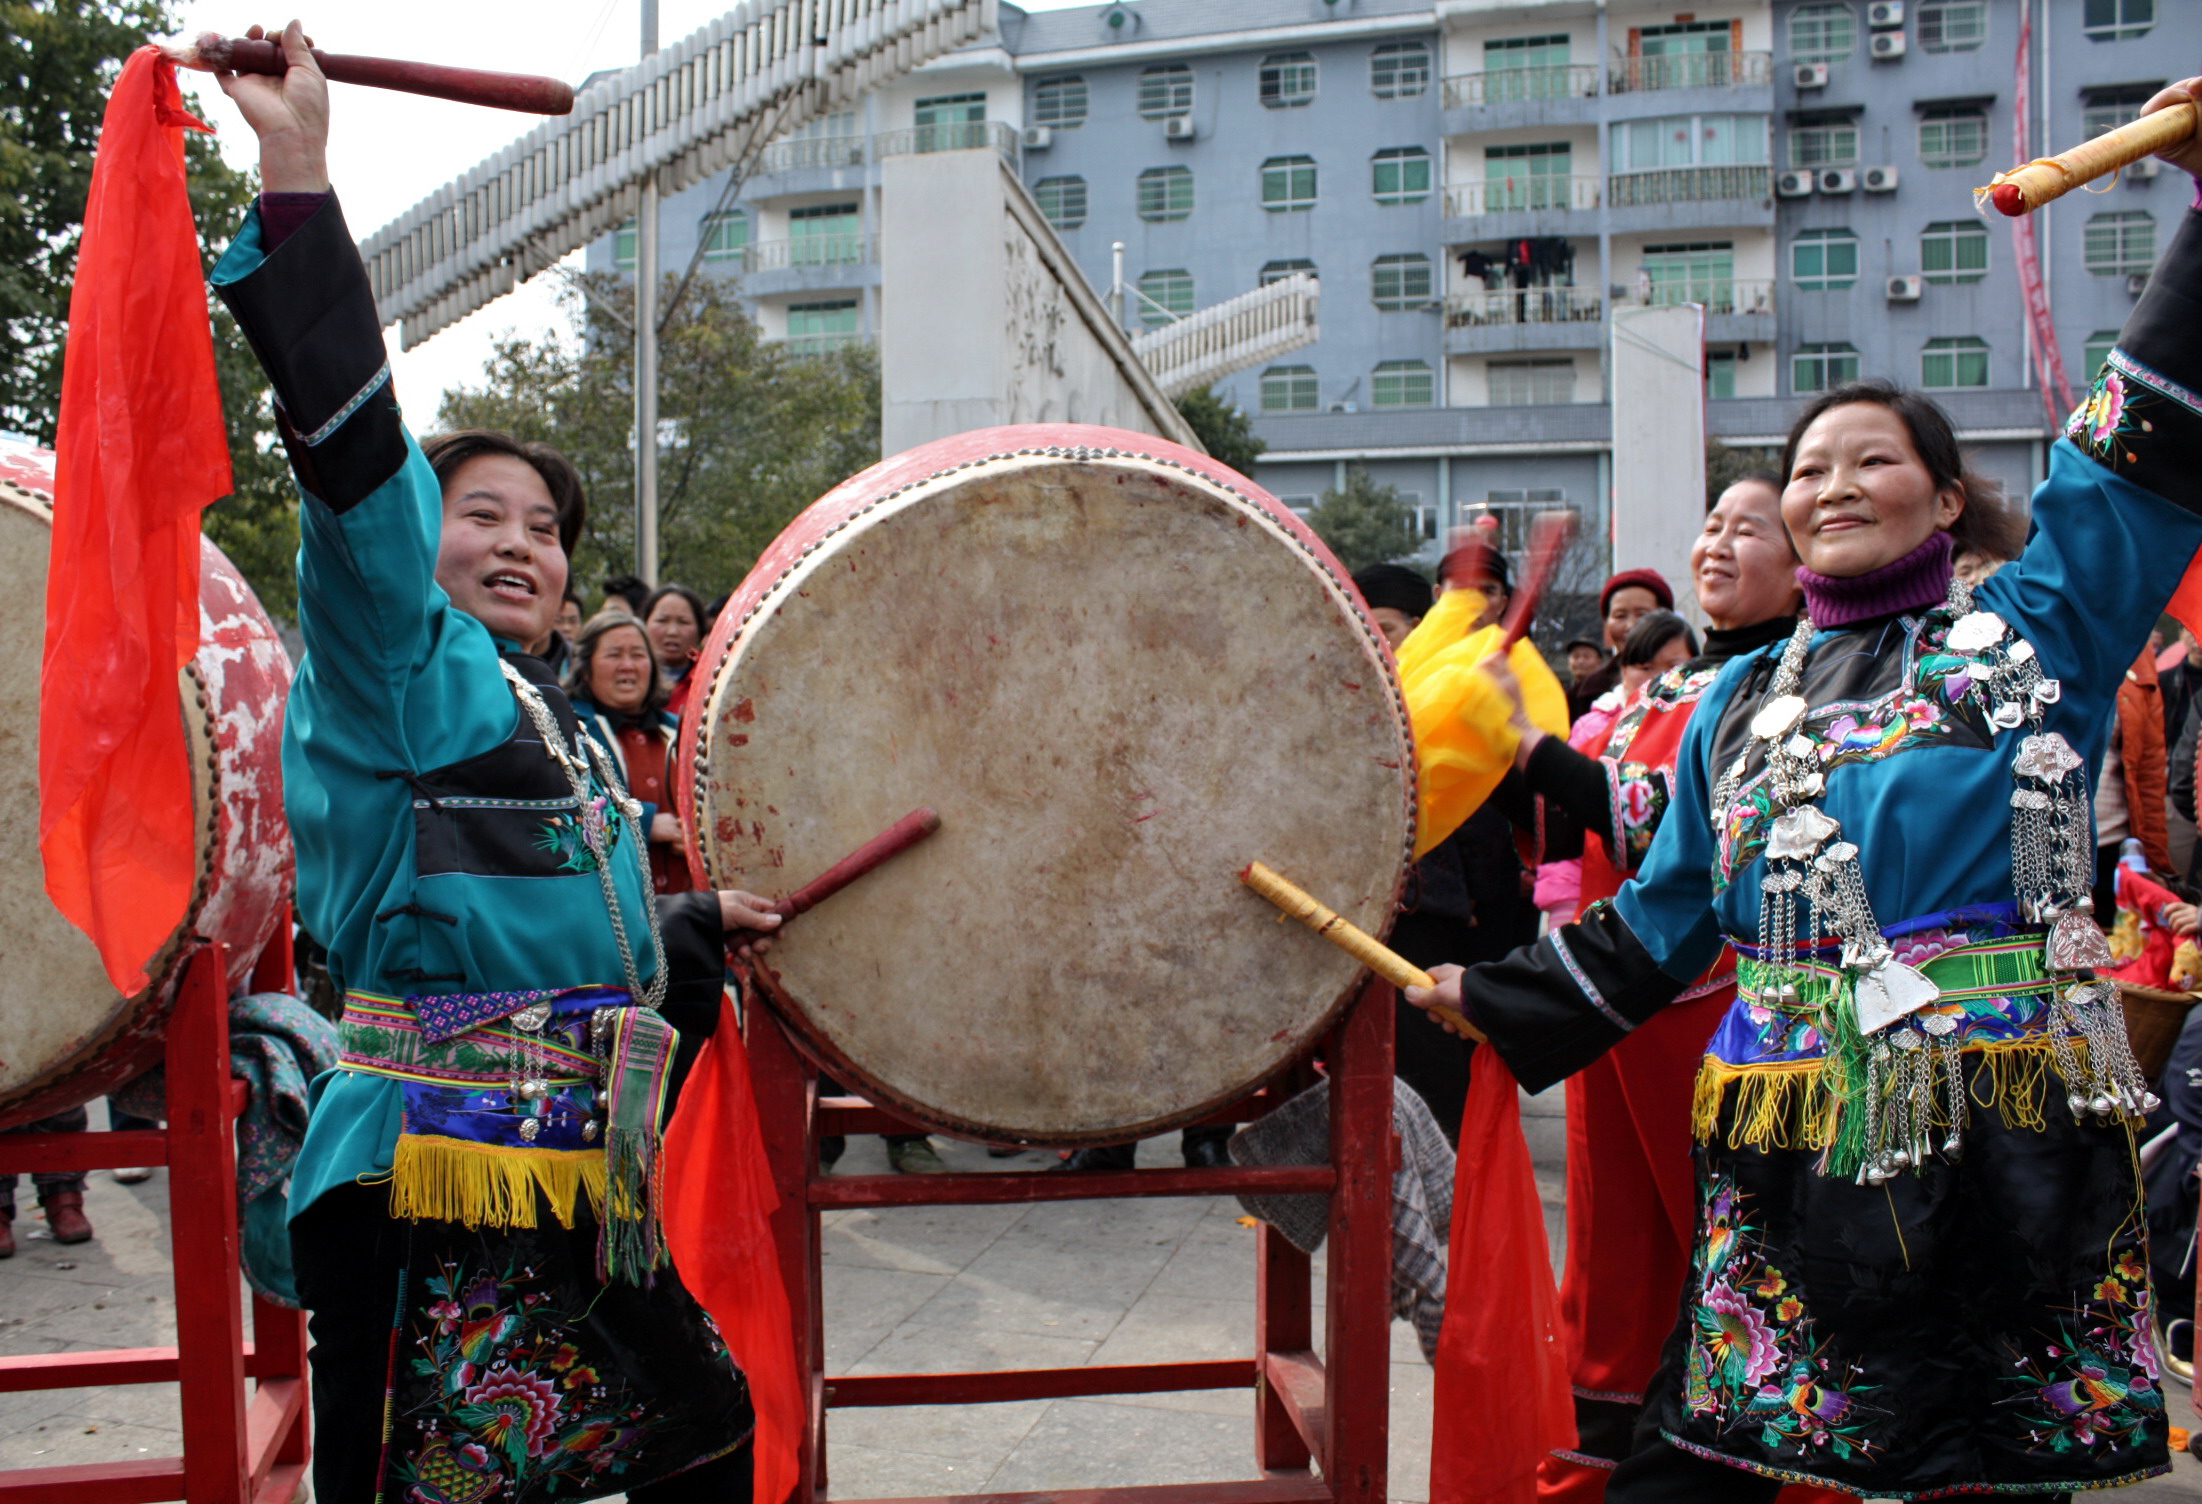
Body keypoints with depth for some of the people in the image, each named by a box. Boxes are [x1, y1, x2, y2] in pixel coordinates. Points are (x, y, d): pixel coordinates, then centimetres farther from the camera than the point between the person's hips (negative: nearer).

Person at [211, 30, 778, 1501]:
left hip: (581, 1179, 9)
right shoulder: (402, 667, -4)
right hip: (438, 1181, -8)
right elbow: (357, 453, -20)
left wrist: (703, 930, 24)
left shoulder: (572, 730, 20)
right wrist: (297, 166, -23)